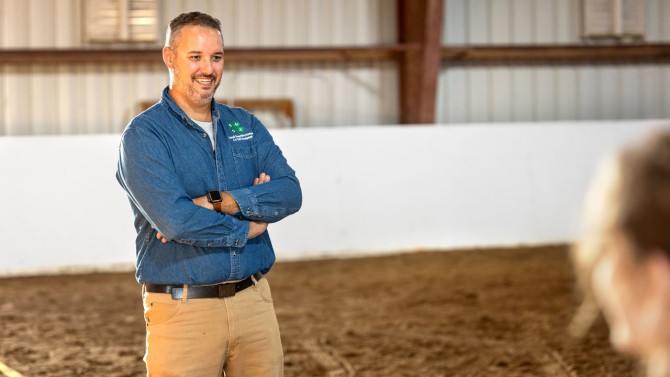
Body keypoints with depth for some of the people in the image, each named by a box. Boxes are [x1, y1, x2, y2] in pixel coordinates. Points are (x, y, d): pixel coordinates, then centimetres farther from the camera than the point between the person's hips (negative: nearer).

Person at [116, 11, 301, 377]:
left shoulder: (246, 125, 13)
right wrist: (248, 225, -6)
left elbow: (290, 192, -2)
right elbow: (175, 220, -19)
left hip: (254, 301, 5)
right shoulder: (143, 134, -5)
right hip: (183, 309, -5)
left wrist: (216, 202, -15)